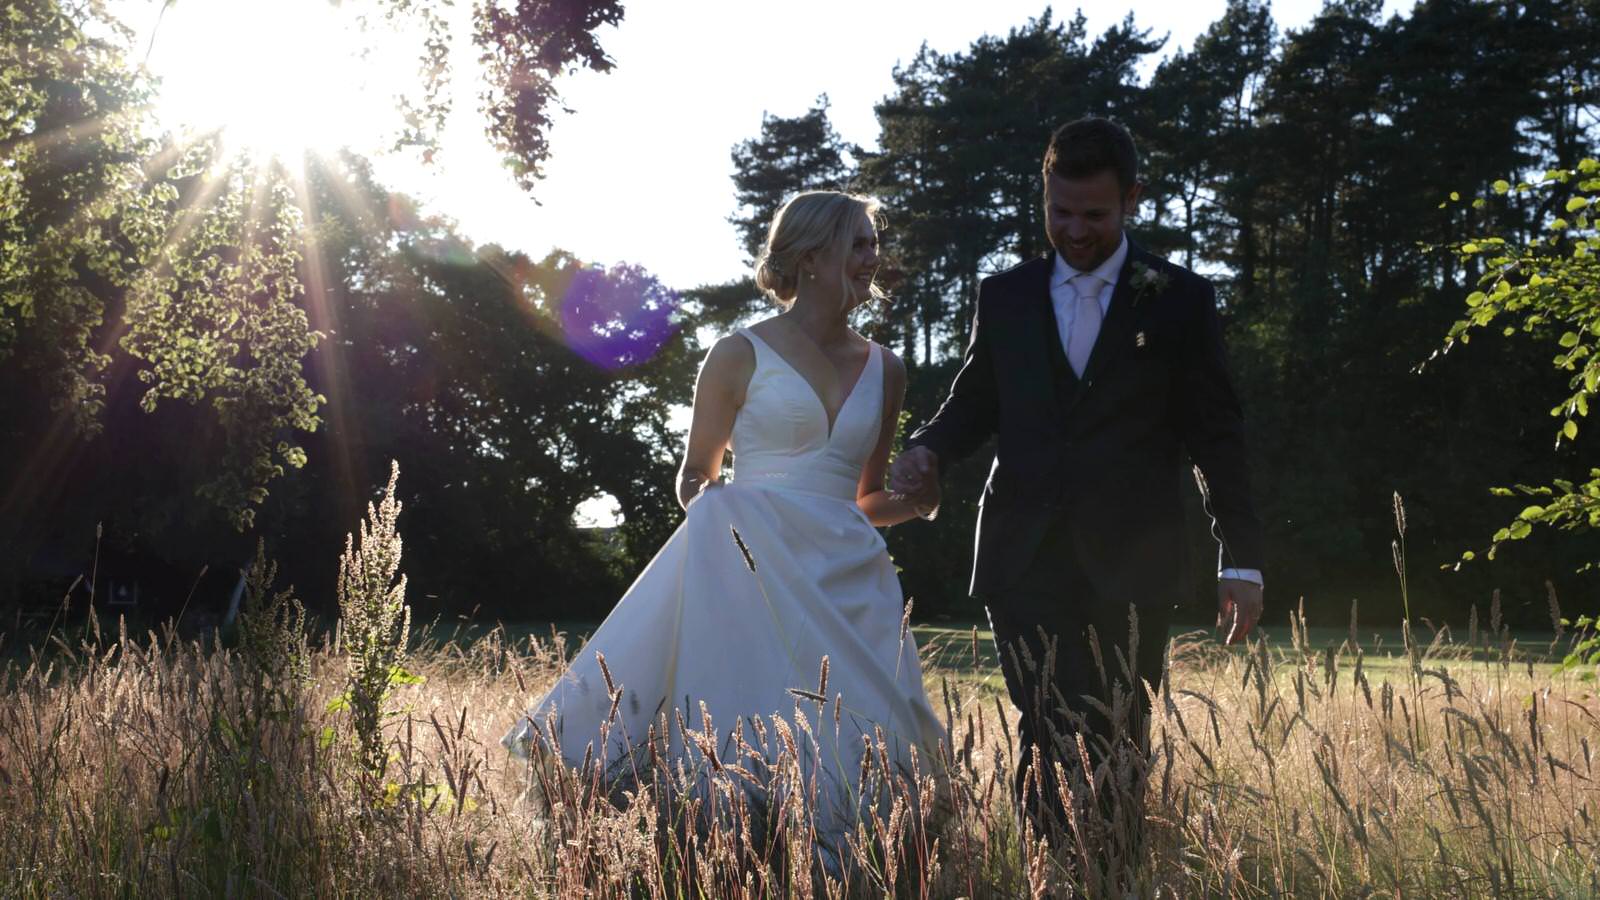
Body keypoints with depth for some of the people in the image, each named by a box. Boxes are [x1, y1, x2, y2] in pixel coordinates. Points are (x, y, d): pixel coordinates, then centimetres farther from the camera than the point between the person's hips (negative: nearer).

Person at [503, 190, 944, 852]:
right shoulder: (742, 356, 3)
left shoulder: (883, 370, 15)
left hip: (848, 585, 4)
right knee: (749, 743, -11)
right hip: (752, 572, -4)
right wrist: (711, 502, -11)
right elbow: (693, 478, 10)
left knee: (853, 752, -3)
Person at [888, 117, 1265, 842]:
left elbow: (1216, 434, 5)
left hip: (1129, 565, -1)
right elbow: (973, 401, 17)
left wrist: (1241, 560, 1)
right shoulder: (1004, 297, 12)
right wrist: (928, 450, -6)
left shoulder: (1180, 300, 6)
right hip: (1026, 559, 1)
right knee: (1048, 746, -8)